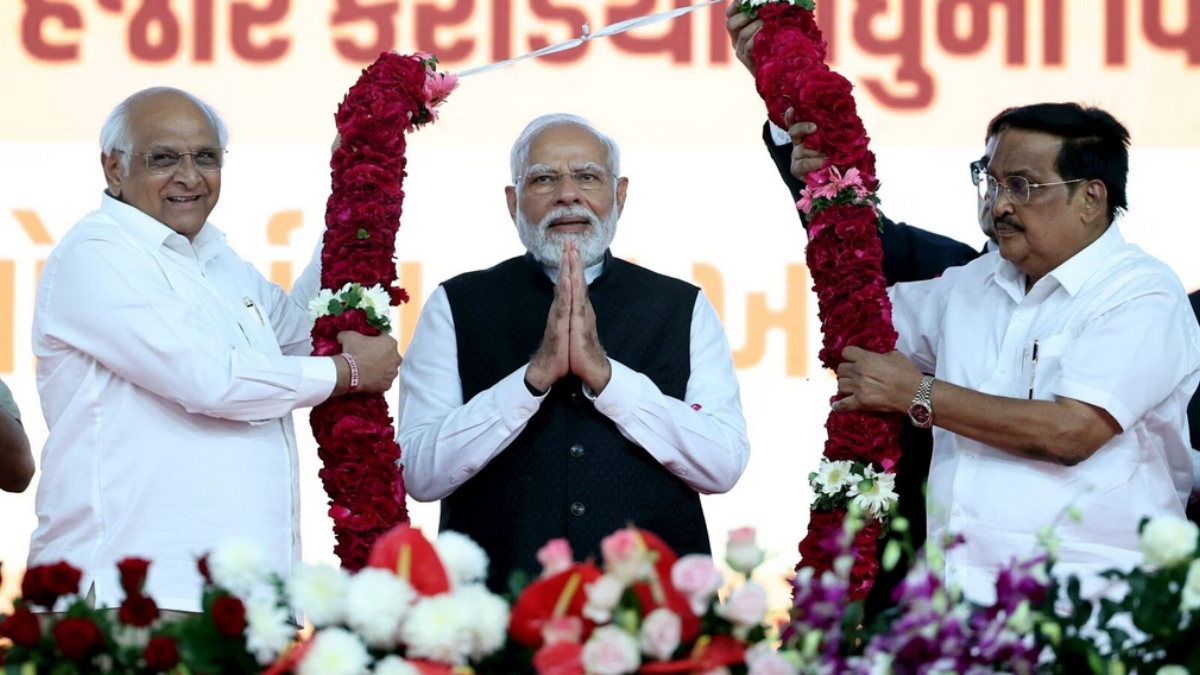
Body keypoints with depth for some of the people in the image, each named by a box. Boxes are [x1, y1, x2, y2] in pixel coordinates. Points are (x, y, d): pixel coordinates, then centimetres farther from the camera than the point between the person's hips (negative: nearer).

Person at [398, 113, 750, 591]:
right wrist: (537, 374, -9)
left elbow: (723, 467, 0)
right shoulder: (455, 309, 10)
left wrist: (602, 372, -8)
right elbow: (421, 475, -1)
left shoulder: (684, 310, 12)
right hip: (498, 601, -1)